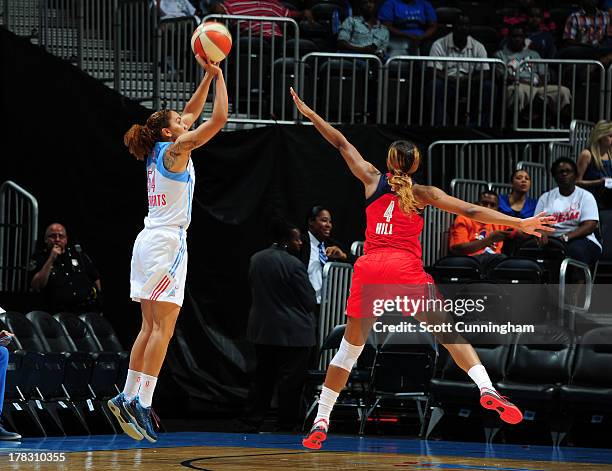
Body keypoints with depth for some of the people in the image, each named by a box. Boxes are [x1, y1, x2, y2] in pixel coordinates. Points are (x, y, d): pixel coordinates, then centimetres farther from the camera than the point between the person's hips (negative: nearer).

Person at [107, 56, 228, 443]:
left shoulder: (159, 151, 16)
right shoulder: (176, 149, -7)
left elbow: (193, 113, 27)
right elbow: (219, 118, -9)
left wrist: (207, 76, 22)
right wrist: (218, 76, 0)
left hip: (151, 240, 9)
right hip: (167, 241, -9)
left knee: (151, 327, 9)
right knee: (163, 327, -12)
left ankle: (128, 398, 6)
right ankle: (142, 402, -19)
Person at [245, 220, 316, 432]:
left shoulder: (256, 259, 5)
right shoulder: (293, 265, -17)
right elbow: (309, 301, -12)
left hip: (262, 329, 7)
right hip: (292, 332, -7)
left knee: (264, 375, 16)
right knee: (290, 379, -1)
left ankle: (255, 417, 18)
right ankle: (286, 423, 1)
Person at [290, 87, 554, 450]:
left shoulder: (373, 180, 13)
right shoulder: (423, 194, 8)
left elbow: (342, 144, 22)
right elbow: (471, 210, 2)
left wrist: (310, 113, 30)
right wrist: (520, 224, 0)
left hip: (369, 269, 3)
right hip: (406, 269, -2)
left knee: (351, 346, 12)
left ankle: (320, 422, 10)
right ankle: (486, 389, -25)